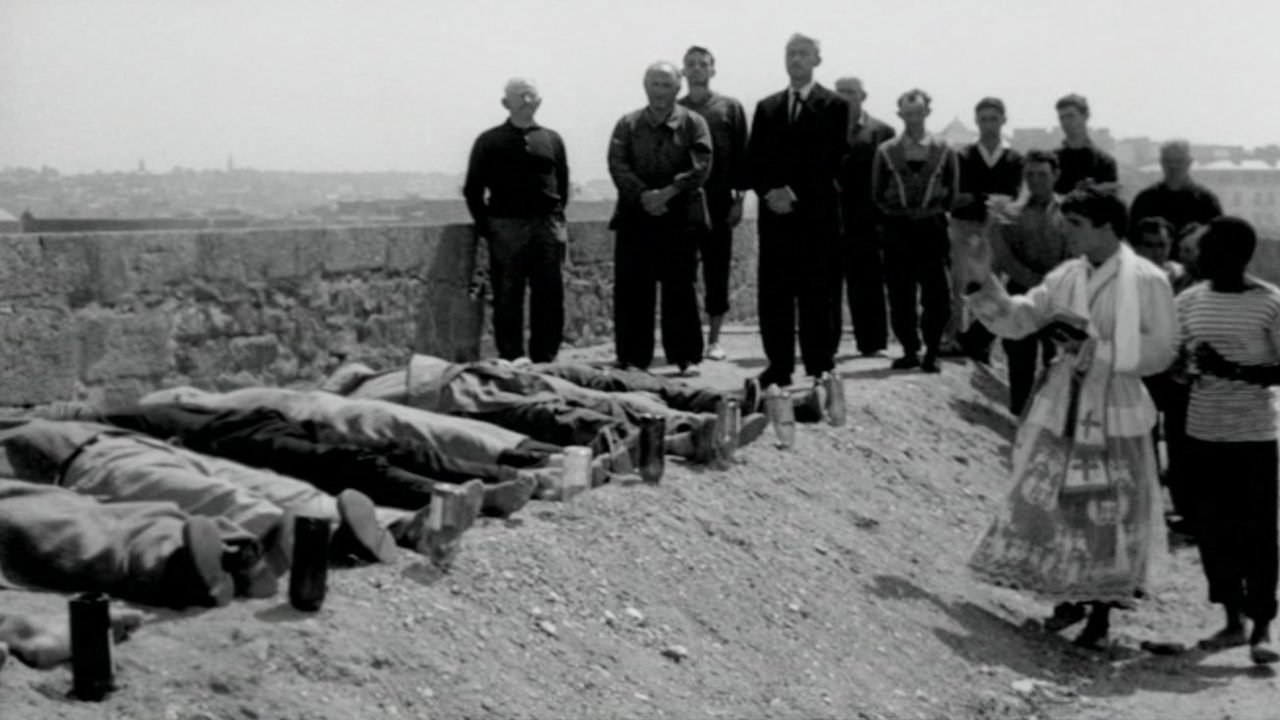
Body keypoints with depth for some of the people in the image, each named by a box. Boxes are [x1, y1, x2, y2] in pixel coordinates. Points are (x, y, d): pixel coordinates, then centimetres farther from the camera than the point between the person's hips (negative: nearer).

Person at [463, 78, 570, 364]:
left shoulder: (552, 140, 13)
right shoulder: (489, 141, 5)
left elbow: (563, 185, 18)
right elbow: (473, 190, 7)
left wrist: (557, 220, 8)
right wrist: (486, 227, 0)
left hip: (547, 226, 2)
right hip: (506, 228, -2)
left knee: (550, 297, -1)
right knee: (507, 298, -1)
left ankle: (544, 360, 7)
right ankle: (510, 361, 4)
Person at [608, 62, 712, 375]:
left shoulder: (693, 123, 7)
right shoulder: (627, 125, 12)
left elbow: (701, 167, -5)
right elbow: (617, 165, 0)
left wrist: (668, 192, -16)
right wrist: (643, 195, -15)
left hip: (679, 217, -1)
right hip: (636, 216, 2)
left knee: (680, 290, 0)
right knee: (631, 290, 0)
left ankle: (685, 358, 6)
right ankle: (633, 358, 6)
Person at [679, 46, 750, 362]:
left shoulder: (730, 108, 7)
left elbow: (741, 155, 4)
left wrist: (739, 197, -3)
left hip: (718, 202, -1)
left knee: (717, 271, 2)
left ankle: (714, 339, 8)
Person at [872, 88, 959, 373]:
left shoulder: (943, 152, 4)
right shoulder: (886, 152, 4)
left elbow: (951, 193, 9)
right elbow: (878, 193, 9)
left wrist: (933, 210, 2)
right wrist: (898, 212, 3)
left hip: (931, 229, -1)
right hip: (897, 231, 1)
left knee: (936, 296, -6)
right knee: (900, 296, 2)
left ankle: (931, 353, 4)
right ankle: (910, 351, 14)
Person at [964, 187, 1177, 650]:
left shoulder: (1147, 282, -9)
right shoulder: (1066, 277, 6)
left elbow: (1160, 353, -10)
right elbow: (1016, 320, 5)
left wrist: (1094, 348, -17)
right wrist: (984, 284, -10)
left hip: (1116, 414, -4)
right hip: (1062, 410, 5)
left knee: (1109, 513, 3)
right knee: (1052, 503, 7)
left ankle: (1101, 613, 18)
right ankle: (1068, 598, 27)